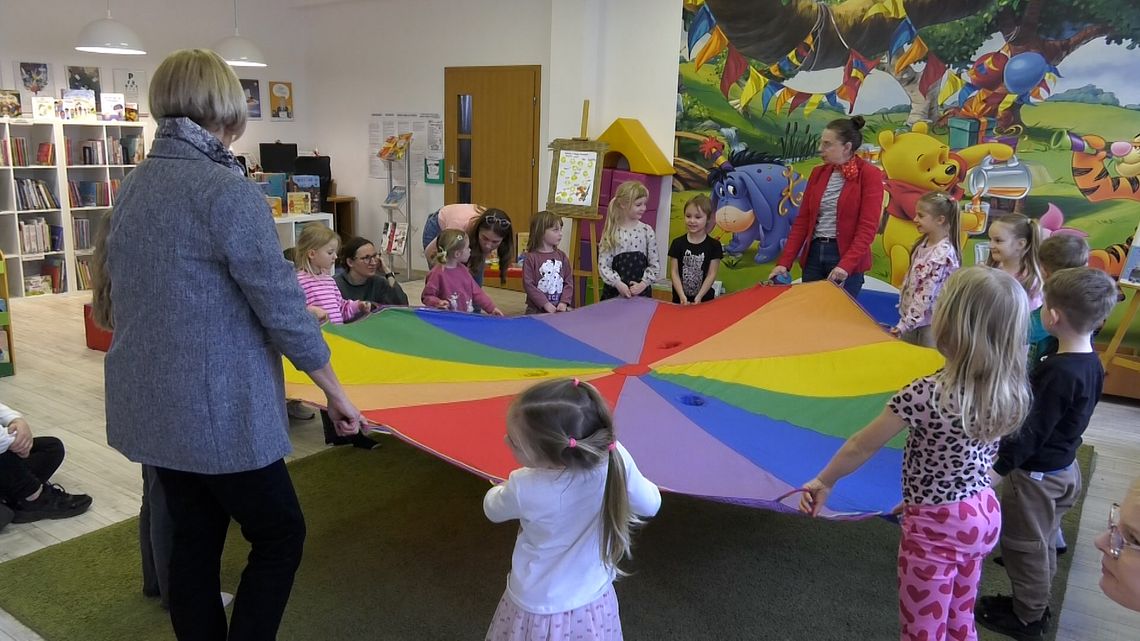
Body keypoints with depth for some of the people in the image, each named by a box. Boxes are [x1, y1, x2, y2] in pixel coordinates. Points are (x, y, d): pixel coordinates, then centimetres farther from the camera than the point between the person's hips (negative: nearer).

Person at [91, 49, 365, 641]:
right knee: (280, 535, 10)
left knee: (194, 538, 18)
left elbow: (116, 301, 14)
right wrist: (336, 392, -7)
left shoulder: (134, 186, 6)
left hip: (151, 406, 8)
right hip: (218, 409, -8)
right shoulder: (227, 191, -19)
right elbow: (282, 308, -18)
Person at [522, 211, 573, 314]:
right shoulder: (530, 257, -7)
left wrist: (564, 302, -7)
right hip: (537, 310, -3)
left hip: (559, 309, 4)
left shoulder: (561, 256, 7)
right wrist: (545, 304, -14)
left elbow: (569, 281, 7)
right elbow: (528, 284, -10)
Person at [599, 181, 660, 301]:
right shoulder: (611, 232, -3)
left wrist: (643, 284, -10)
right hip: (614, 292, -1)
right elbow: (603, 264, -5)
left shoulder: (647, 231, 0)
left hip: (641, 292, 1)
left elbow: (655, 264, 1)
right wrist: (618, 283, -16)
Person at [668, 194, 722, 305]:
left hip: (704, 299, -1)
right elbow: (674, 272, -3)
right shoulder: (678, 243, -1)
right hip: (680, 299, 1)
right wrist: (682, 296, -14)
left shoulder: (714, 245, -3)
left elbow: (712, 274, -5)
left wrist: (699, 297, -14)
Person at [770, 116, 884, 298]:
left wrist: (846, 264, -23)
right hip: (814, 253, 5)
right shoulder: (818, 173, 10)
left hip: (846, 256, -5)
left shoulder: (869, 174, -6)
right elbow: (802, 220, 8)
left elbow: (868, 226, -13)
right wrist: (784, 262, 0)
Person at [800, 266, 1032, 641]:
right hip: (982, 516, 7)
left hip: (936, 529, -6)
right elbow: (968, 452, 3)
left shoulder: (926, 395, -28)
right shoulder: (1009, 391, -8)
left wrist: (824, 482, -1)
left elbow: (862, 447, -16)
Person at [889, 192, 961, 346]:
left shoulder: (942, 254, -22)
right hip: (911, 315, 8)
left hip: (929, 321, -8)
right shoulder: (924, 243, 4)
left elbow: (926, 295, -24)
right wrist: (905, 317, 12)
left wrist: (904, 324, -22)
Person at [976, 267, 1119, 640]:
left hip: (1036, 474, -8)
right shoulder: (1091, 363, -3)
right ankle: (1035, 605, 41)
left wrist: (996, 465, -20)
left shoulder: (1058, 372, -29)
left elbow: (1029, 433, -25)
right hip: (1063, 467, 9)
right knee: (1041, 543, 24)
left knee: (1024, 546, 10)